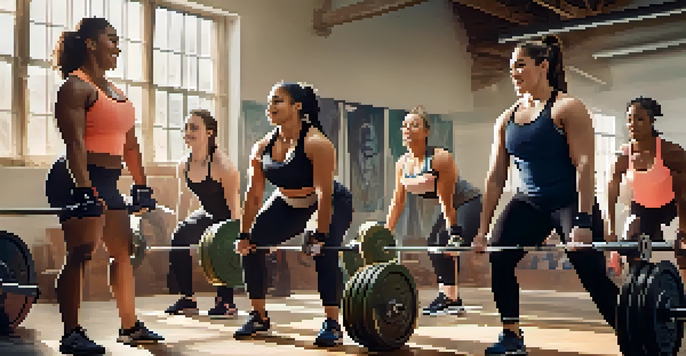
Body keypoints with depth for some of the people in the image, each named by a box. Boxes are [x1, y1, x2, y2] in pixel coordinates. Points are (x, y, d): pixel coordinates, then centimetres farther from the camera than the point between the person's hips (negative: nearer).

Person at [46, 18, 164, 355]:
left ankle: (130, 327, 21)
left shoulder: (115, 93, 19)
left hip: (107, 184, 10)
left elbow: (130, 146, 20)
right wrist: (84, 190, -28)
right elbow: (75, 142, -20)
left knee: (124, 252, 12)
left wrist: (142, 187, 18)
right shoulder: (76, 87, -8)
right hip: (80, 179, -10)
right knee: (80, 255, -12)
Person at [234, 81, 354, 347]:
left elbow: (324, 194, -32)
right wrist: (245, 235, -6)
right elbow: (254, 194, -6)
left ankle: (332, 325, -17)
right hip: (289, 204, 6)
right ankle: (259, 317, 14)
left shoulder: (315, 144, -29)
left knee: (325, 252, -29)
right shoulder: (262, 148, -11)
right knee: (251, 247, -1)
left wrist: (321, 235, -35)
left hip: (333, 203, -6)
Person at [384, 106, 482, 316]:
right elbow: (397, 202, 1)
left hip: (470, 204, -8)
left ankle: (450, 298, -15)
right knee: (434, 245, 8)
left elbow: (446, 201, -27)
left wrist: (453, 233, -26)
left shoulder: (440, 158, -26)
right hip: (451, 208, 8)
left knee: (446, 245, -22)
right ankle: (449, 296, 18)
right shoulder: (402, 164, -5)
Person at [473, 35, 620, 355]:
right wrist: (483, 229, 4)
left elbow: (584, 165, -17)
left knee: (593, 274, -11)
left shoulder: (567, 109, -9)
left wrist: (584, 222, -26)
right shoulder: (506, 120, 8)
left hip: (570, 201, -5)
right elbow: (495, 177, 7)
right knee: (497, 254, -13)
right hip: (529, 202, 5)